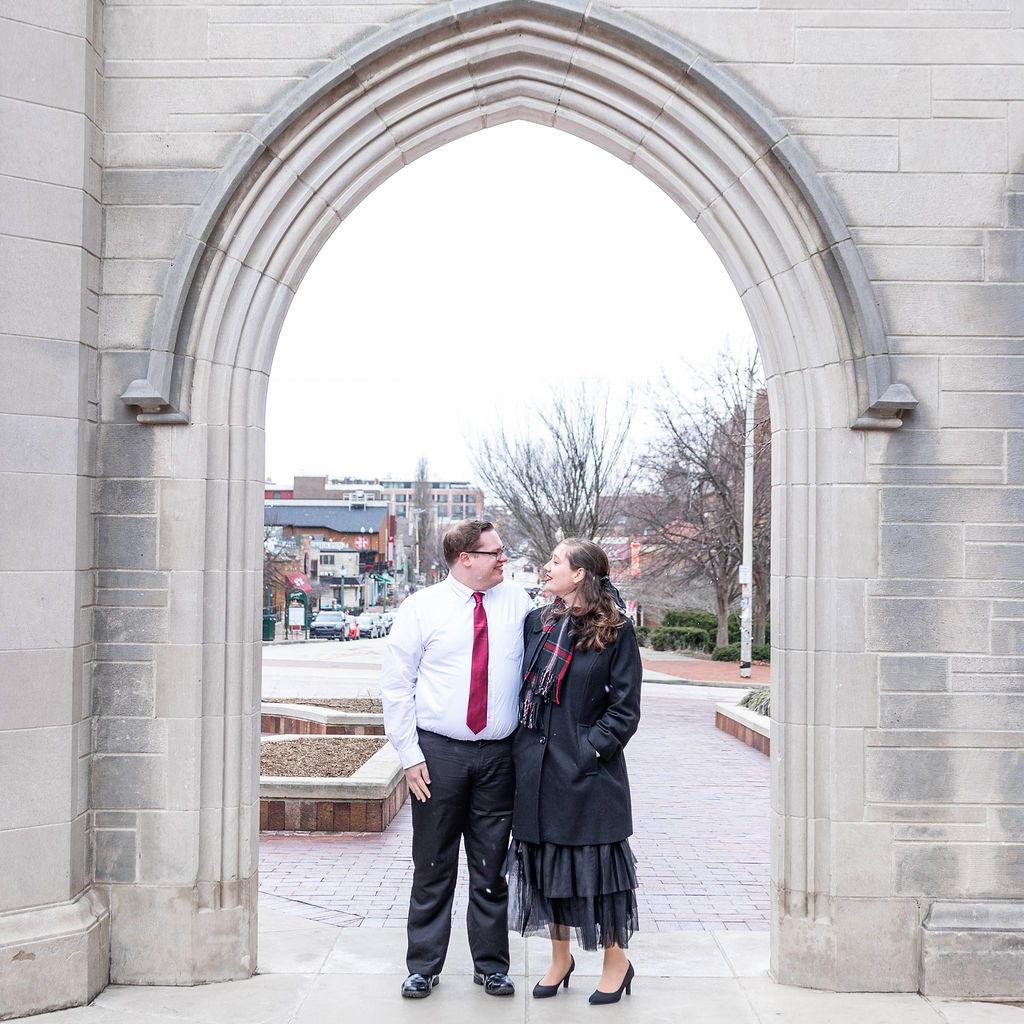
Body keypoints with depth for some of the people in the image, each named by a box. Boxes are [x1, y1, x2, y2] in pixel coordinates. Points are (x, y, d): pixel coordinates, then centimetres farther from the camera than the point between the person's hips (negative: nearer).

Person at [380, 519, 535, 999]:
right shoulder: (421, 608, -1)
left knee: (491, 868, 10)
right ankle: (423, 967, 21)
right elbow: (396, 685, -1)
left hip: (499, 756, 2)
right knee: (433, 868, 7)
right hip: (438, 753, -2)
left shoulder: (517, 602, 6)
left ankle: (491, 965, 24)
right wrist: (410, 755, -6)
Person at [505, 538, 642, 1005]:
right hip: (537, 768, 5)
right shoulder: (536, 622, 6)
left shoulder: (615, 630, -8)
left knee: (596, 862, 5)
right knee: (546, 861, 13)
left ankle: (616, 959, 23)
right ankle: (560, 957, 29)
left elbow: (625, 707, -8)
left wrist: (590, 750, -15)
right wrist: (521, 749, 2)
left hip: (588, 770, -5)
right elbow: (519, 685, 11)